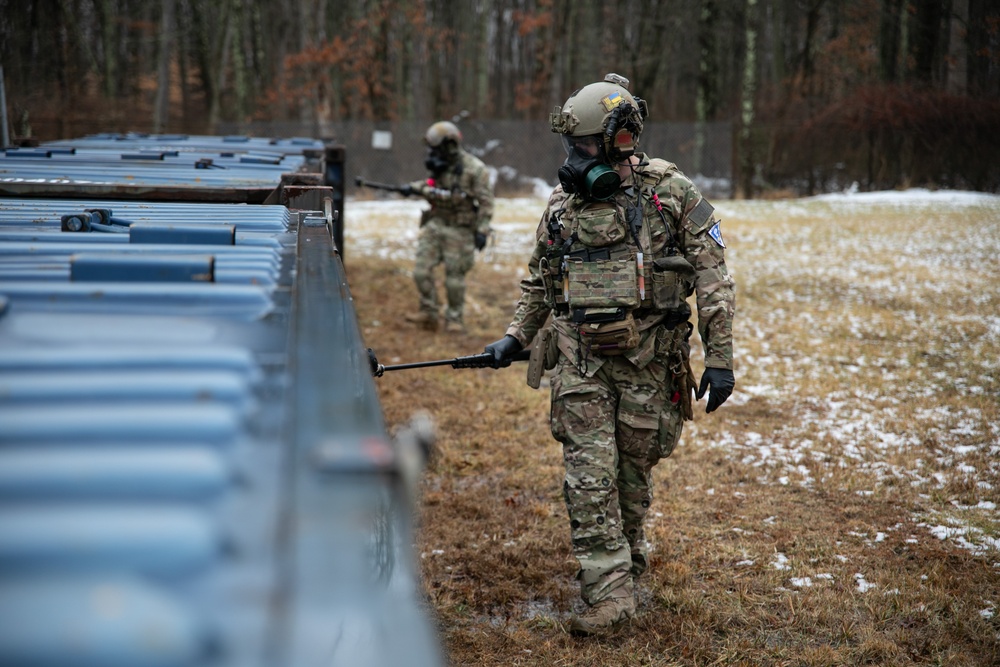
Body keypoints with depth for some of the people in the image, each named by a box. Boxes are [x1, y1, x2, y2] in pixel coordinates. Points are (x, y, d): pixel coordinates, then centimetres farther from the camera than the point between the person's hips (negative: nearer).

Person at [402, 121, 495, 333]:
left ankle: (455, 319, 14)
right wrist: (414, 188, -3)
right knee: (422, 270, -2)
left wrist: (482, 230, -16)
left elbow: (486, 202, -12)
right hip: (435, 224, 6)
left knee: (455, 277, 1)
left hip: (459, 230, -6)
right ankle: (428, 312, 9)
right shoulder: (440, 166, 6)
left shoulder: (475, 169, -12)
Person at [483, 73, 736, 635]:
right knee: (590, 475, -5)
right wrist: (516, 337, 10)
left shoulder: (674, 194, -5)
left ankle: (628, 562, 30)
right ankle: (611, 590, -3)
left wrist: (721, 358, -9)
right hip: (581, 360, 3)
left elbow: (713, 279, -5)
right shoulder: (564, 203, 7)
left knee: (633, 472, 9)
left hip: (647, 359, -2)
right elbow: (541, 281, 19)